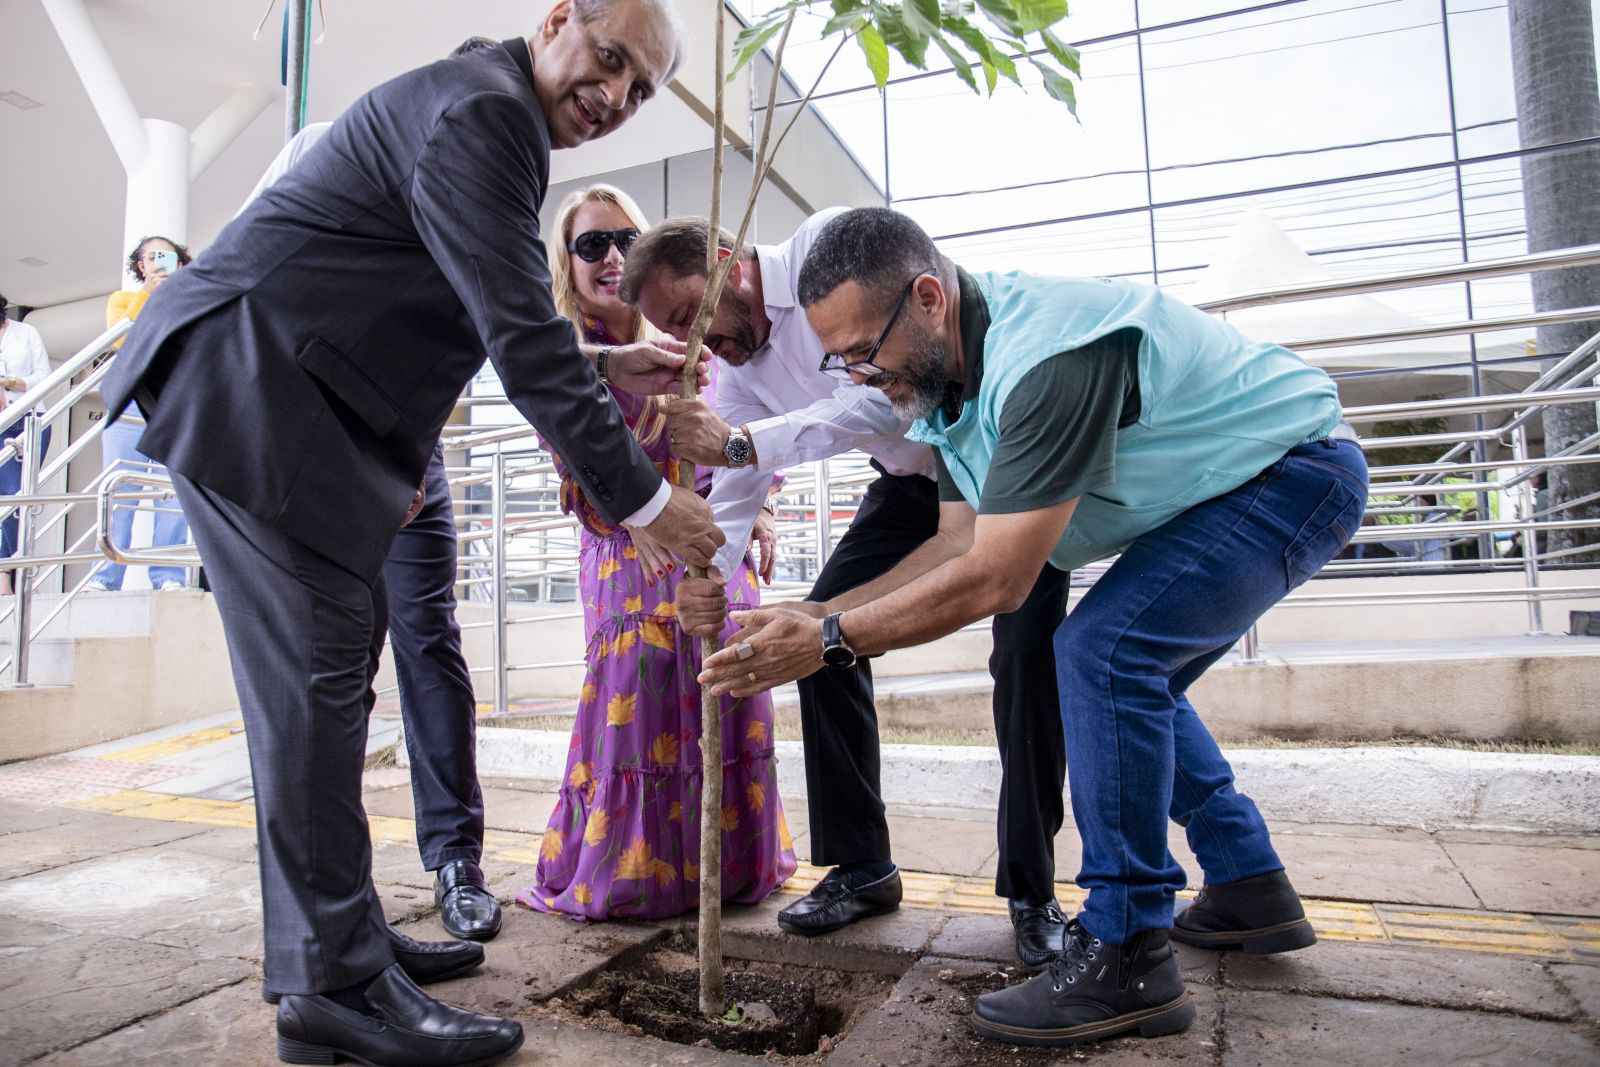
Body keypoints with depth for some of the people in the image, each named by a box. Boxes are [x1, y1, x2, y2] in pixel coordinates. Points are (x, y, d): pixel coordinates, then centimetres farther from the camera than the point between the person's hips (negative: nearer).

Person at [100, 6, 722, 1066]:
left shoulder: (497, 117, 19)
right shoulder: (480, 107, -15)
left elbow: (502, 327, 21)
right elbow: (521, 337, -23)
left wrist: (606, 368, 11)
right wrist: (645, 497, -21)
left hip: (289, 396, 11)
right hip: (247, 383, -11)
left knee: (337, 653, 10)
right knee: (318, 662, -11)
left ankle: (333, 932, 21)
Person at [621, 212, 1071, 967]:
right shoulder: (739, 364, -2)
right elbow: (732, 494, 2)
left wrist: (744, 442, -39)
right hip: (913, 480, 7)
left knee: (1026, 657, -17)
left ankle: (1032, 893, 3)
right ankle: (862, 867, 10)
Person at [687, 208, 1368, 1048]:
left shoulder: (1048, 356, -34)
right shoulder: (947, 376, -3)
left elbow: (995, 580, -34)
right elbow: (958, 545, -6)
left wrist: (830, 641, -28)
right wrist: (810, 615, -12)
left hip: (1299, 468, -10)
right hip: (1232, 490, 10)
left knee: (1103, 650, -24)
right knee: (1133, 678, 14)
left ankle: (1125, 957, -14)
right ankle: (1250, 891, 25)